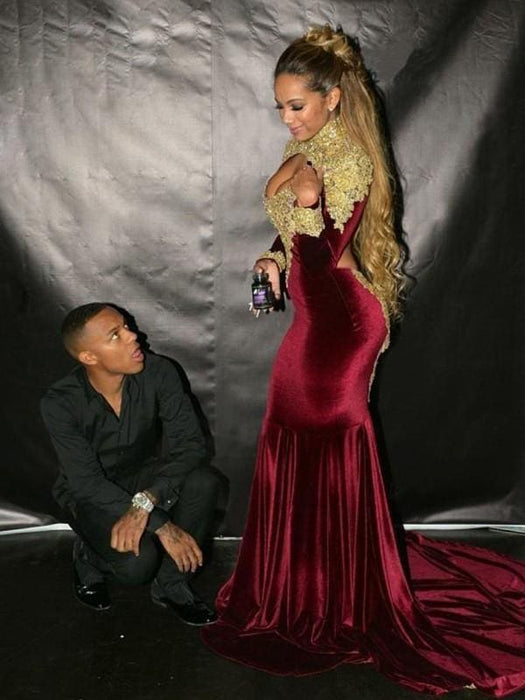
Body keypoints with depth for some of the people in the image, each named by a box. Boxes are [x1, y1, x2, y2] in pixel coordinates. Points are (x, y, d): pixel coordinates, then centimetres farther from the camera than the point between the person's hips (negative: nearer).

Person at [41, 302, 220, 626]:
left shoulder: (158, 373, -20)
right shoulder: (60, 404, -25)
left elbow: (191, 444, -23)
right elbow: (88, 483, -26)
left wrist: (144, 502, -38)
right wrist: (162, 526, -33)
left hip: (144, 477, 3)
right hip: (90, 495, -3)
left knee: (204, 481, -28)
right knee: (138, 561, -30)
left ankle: (171, 584, -7)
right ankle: (88, 558, 8)